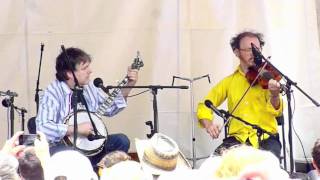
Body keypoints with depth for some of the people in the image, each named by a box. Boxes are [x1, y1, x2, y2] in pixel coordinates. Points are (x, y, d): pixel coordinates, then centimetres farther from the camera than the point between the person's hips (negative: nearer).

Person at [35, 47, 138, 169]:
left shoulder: (89, 87, 6)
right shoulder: (53, 93, -18)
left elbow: (110, 109, 17)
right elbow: (42, 128, -30)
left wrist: (128, 86, 7)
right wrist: (76, 129, -29)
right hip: (61, 147, -8)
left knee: (121, 141, -4)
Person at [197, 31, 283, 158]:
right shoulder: (229, 81, 13)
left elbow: (276, 110, -8)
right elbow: (204, 106, 14)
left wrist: (275, 95, -31)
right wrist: (208, 124, -8)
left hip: (265, 138, -2)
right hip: (237, 138, 2)